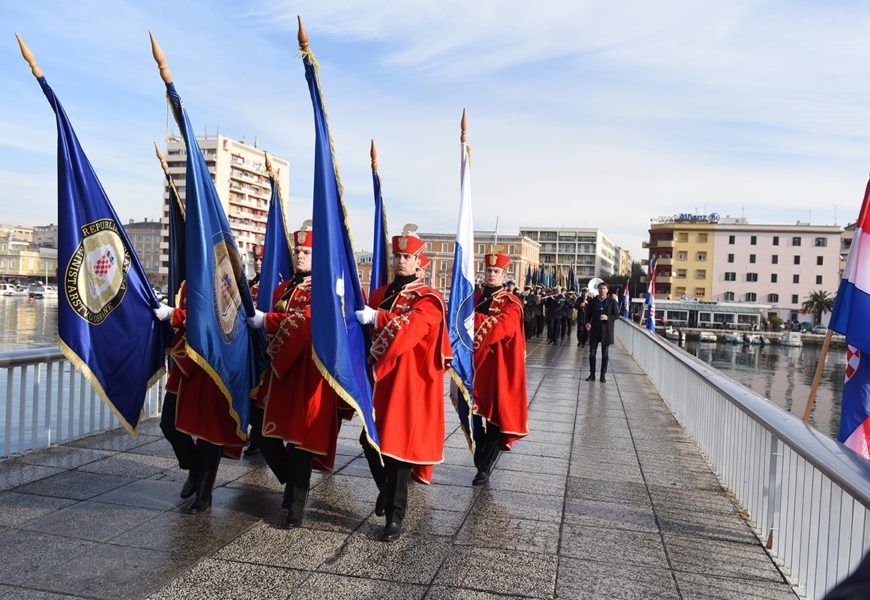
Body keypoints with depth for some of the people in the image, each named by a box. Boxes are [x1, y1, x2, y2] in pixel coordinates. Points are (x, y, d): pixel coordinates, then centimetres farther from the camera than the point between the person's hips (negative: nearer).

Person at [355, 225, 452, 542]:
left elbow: (410, 328, -25)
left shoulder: (428, 300, -7)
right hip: (379, 380, 6)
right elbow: (368, 332, 13)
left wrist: (376, 317, -31)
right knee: (369, 440, 9)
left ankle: (395, 516, 12)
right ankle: (387, 490, 37)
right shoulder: (379, 295, 13)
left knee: (398, 445, -1)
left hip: (409, 384, -5)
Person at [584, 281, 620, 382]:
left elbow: (617, 315, -2)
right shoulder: (592, 301, 5)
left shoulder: (612, 301, -1)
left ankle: (603, 375, 14)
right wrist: (587, 323, -9)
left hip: (606, 331, -2)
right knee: (592, 353, 4)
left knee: (605, 354, 6)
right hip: (594, 330, 2)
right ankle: (592, 374, 13)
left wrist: (607, 318, -19)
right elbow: (588, 313, 9)